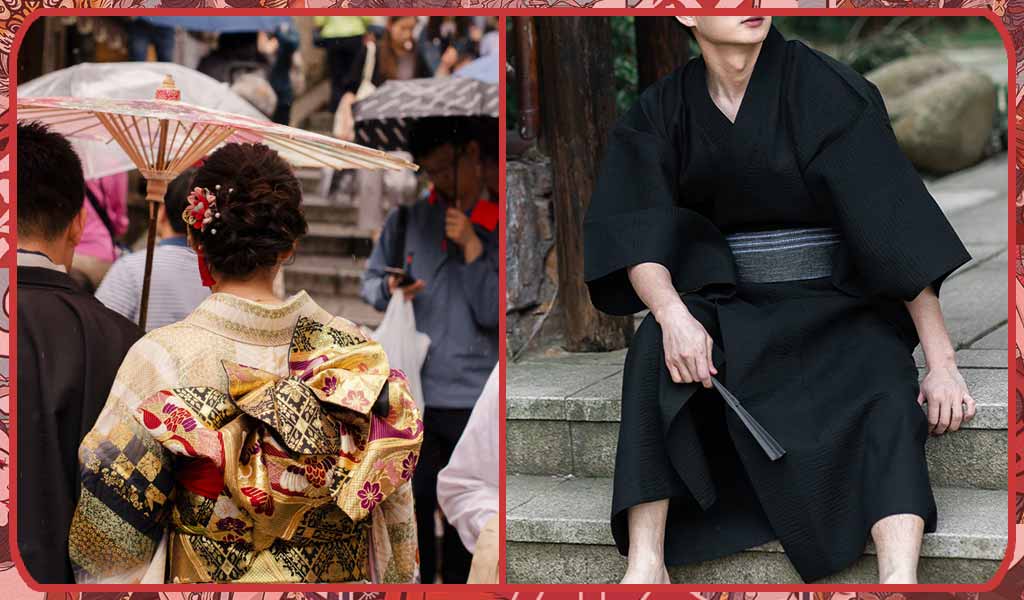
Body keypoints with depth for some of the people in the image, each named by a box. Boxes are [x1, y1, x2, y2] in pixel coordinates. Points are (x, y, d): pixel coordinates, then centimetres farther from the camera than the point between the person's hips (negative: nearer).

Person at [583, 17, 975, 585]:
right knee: (656, 351, -30)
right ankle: (644, 563, -36)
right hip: (731, 309, 2)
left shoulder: (828, 91, -11)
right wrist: (672, 314, -32)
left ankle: (899, 583, -49)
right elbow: (635, 237, -10)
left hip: (836, 304, -2)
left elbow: (896, 225, -15)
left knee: (887, 404, -33)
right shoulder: (662, 111, -1)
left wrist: (942, 363, -21)